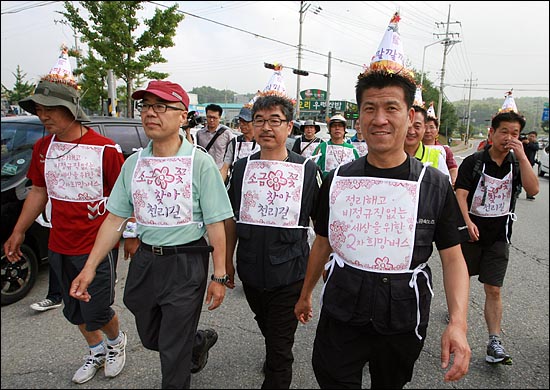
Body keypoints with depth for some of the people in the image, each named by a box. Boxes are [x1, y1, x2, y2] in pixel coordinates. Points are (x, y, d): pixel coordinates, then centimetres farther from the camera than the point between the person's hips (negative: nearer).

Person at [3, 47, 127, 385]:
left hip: (98, 246, -6)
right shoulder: (43, 148, 3)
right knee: (76, 311, 18)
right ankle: (96, 353, 43)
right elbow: (39, 191, 13)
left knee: (97, 312, 2)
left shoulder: (105, 149, -15)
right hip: (60, 247, 6)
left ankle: (117, 340, 35)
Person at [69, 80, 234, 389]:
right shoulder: (134, 163, 3)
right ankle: (198, 340, 50)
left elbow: (215, 224, -11)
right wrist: (90, 267, 1)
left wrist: (219, 276, -11)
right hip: (145, 259, 6)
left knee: (174, 351, 4)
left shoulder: (200, 162, -12)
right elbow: (116, 218, 6)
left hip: (186, 262, -5)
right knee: (150, 337, 23)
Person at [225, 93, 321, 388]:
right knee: (266, 329, 27)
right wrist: (228, 261, 10)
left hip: (289, 274, -4)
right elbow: (231, 219, 8)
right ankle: (273, 358, 56)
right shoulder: (241, 168, 1)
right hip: (250, 271, 4)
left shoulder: (308, 170, -8)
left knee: (281, 345, 4)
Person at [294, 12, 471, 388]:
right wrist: (306, 294, 17)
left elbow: (453, 258, -3)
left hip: (403, 319, 0)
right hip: (340, 314, 0)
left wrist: (458, 322, -16)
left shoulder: (436, 185, -8)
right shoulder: (337, 180, -4)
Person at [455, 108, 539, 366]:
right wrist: (468, 222, -29)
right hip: (471, 230, -1)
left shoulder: (517, 163, 1)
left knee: (493, 290, 0)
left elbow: (533, 189, -15)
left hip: (499, 235, 1)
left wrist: (522, 155, -18)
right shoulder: (473, 162, -7)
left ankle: (494, 343, 6)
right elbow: (461, 194, -14)